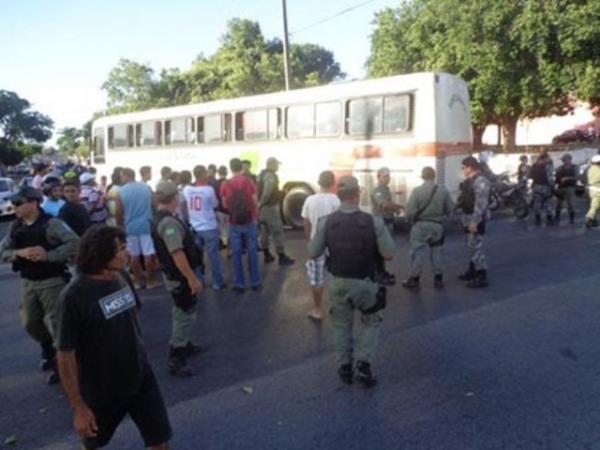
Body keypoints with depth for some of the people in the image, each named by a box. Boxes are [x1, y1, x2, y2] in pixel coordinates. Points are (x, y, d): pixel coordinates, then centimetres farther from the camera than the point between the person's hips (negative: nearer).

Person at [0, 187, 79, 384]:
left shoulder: (51, 223, -16)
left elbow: (75, 243, -24)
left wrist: (48, 255, -27)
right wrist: (19, 252, -17)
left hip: (52, 282, -6)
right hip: (28, 282, 7)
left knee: (56, 324, 1)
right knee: (30, 323, 16)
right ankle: (49, 349, 44)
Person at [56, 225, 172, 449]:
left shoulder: (122, 277, -7)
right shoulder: (74, 296, -24)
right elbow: (65, 355, -19)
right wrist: (78, 407, -15)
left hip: (141, 377, 4)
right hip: (102, 388, -4)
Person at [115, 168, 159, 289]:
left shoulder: (120, 192, -4)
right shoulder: (146, 188, 0)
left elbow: (118, 214, -2)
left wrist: (121, 227, 12)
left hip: (130, 227, 0)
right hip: (147, 225, 0)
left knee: (134, 255, 11)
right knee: (149, 254, 4)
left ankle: (138, 281, 19)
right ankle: (150, 281, 10)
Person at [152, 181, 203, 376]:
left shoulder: (160, 218, 7)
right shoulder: (169, 222, -26)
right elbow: (177, 253, -32)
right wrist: (192, 278, -28)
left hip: (174, 274, 10)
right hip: (179, 276, -10)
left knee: (182, 311, 24)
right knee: (186, 314, -2)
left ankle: (184, 345, 41)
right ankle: (176, 360, 6)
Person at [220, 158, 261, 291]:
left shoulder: (225, 185, -3)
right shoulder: (249, 182, -4)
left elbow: (225, 205, 4)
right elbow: (254, 202, -2)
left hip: (234, 223, 0)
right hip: (249, 221, 0)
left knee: (236, 253, 7)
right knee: (252, 251, 7)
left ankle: (239, 284, 11)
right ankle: (255, 282, 13)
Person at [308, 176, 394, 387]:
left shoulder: (325, 222, -12)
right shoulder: (374, 221, -16)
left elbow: (313, 253, -5)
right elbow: (389, 254, -12)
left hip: (338, 283, 2)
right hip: (365, 283, -1)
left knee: (341, 325, 23)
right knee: (371, 322, 23)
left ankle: (345, 367, 29)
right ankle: (363, 365, 13)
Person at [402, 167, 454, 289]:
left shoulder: (417, 191, -13)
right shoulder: (443, 190, -4)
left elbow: (410, 211, -15)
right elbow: (450, 209, 2)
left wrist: (411, 220, 5)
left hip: (420, 225, -3)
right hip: (437, 226, 3)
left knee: (417, 252, 5)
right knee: (436, 252, 14)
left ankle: (414, 279, 10)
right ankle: (438, 278, 21)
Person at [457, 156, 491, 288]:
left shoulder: (480, 181, -19)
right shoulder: (469, 181, 11)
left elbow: (481, 203, -24)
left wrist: (475, 221, -27)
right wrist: (465, 218, 18)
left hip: (476, 219, -10)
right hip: (469, 218, 10)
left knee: (476, 247, -9)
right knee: (471, 246, 18)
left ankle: (482, 277, -4)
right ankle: (473, 271, 31)